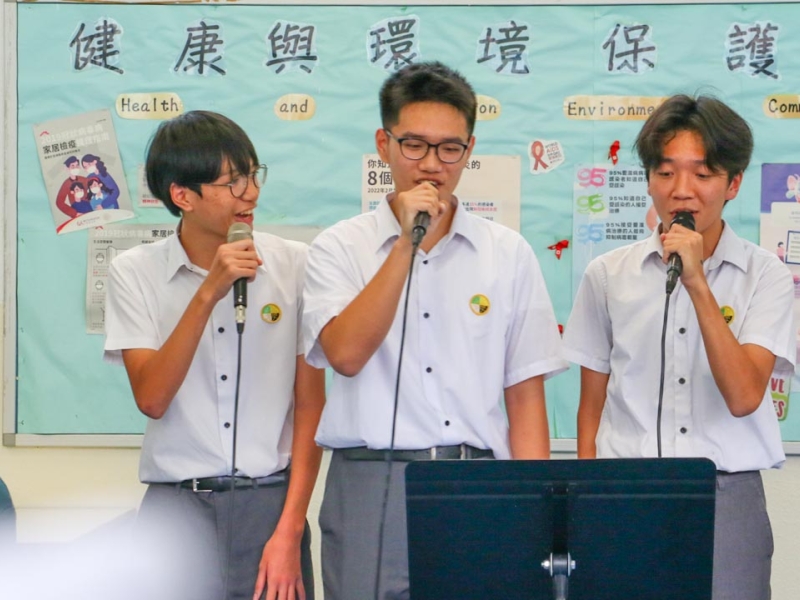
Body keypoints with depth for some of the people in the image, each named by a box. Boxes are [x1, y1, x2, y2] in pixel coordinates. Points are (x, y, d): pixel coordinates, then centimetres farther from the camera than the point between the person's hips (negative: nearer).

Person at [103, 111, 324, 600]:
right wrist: (208, 294, -17)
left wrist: (289, 531, -6)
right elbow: (151, 399, -9)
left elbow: (311, 406, 0)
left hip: (271, 499, 0)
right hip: (177, 505, 0)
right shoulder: (135, 273, 1)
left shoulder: (294, 265, 1)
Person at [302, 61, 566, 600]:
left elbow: (526, 398, 9)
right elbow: (346, 354, -12)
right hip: (372, 484, -1)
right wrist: (406, 244, -12)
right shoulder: (340, 248, 6)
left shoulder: (509, 253, 10)